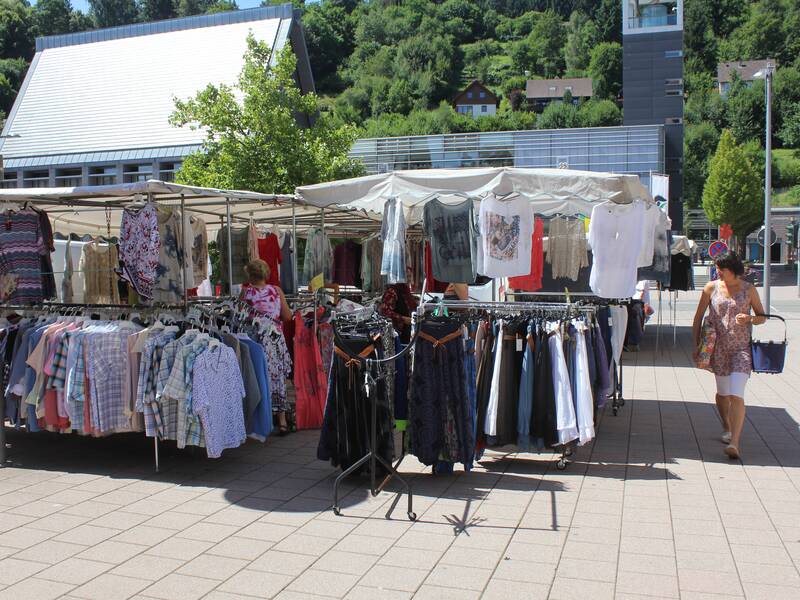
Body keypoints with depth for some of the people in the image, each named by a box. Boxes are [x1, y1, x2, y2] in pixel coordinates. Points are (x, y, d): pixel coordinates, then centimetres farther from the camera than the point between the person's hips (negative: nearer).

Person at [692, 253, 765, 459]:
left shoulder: (748, 289, 1)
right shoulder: (711, 287, 2)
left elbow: (762, 316, 10)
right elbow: (698, 317, 8)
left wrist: (749, 319, -13)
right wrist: (697, 345, 4)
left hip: (741, 348, -2)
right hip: (718, 348, 2)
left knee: (736, 395, -14)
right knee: (723, 392, 15)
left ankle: (734, 442, -13)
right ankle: (726, 427, 41)